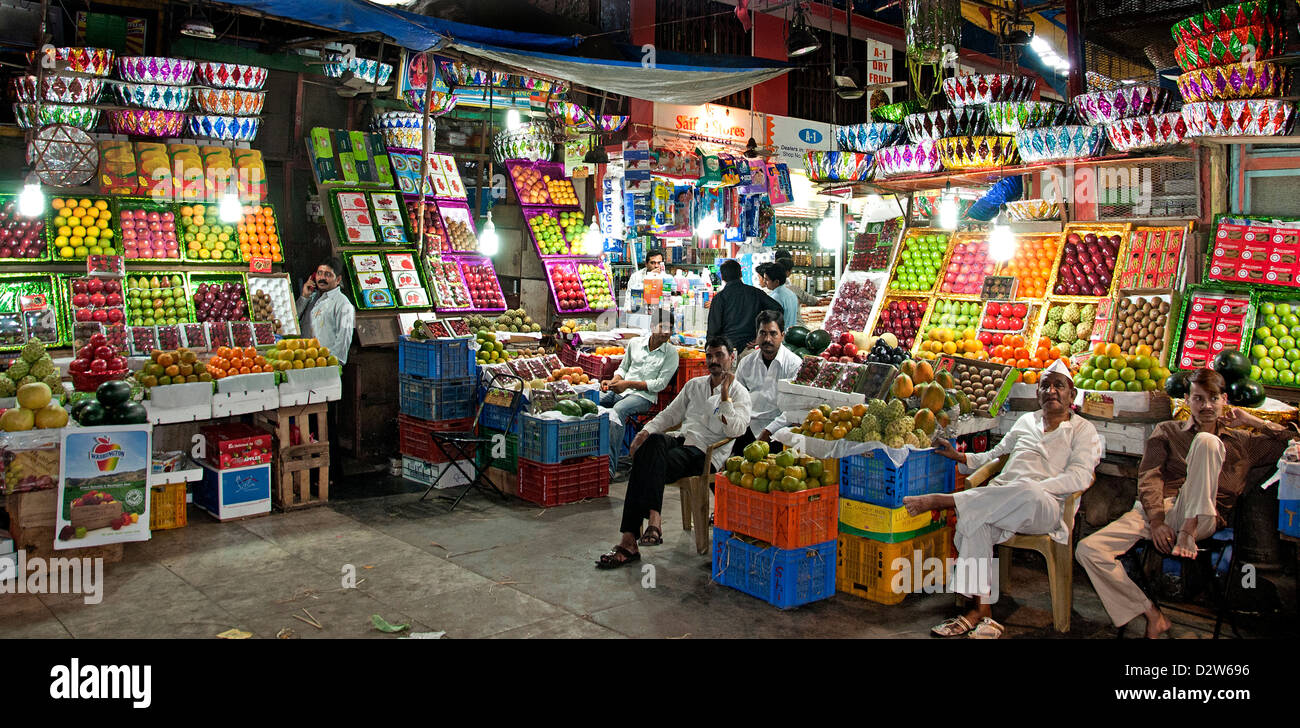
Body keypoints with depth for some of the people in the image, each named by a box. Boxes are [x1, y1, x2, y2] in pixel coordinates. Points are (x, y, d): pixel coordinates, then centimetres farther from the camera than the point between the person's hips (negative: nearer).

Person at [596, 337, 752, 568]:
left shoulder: (739, 393, 6)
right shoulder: (694, 385, 24)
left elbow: (734, 430, -10)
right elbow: (670, 414, 21)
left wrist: (725, 396, -14)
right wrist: (647, 430, 4)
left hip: (706, 454, -5)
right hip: (681, 441, 5)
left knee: (647, 461, -30)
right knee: (655, 440, -33)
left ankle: (630, 540, -37)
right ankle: (653, 517, -39)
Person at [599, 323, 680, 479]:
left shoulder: (671, 353, 2)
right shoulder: (635, 343, 15)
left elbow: (660, 383, -5)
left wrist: (629, 384, -12)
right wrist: (613, 381, 1)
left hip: (644, 396, -5)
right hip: (621, 390, 5)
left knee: (618, 410, -36)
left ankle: (610, 467, -39)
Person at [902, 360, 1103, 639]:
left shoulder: (1083, 430, 12)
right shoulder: (1027, 421, 27)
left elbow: (1080, 477, -5)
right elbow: (996, 455, 36)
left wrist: (1029, 490, -18)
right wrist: (959, 456, 20)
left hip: (1047, 507, -4)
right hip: (1002, 500, 4)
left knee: (1027, 493, -41)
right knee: (975, 521, -31)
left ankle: (942, 500, -37)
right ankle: (982, 612, -30)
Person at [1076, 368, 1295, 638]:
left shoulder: (1242, 443, 24)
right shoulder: (1167, 431, 21)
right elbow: (1149, 476, 6)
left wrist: (1254, 421, 16)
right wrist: (1156, 520, -10)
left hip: (1202, 519, -1)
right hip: (1154, 511, 2)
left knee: (1206, 441, -24)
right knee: (1088, 550, -25)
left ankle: (1188, 532, -29)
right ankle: (1152, 614, -14)